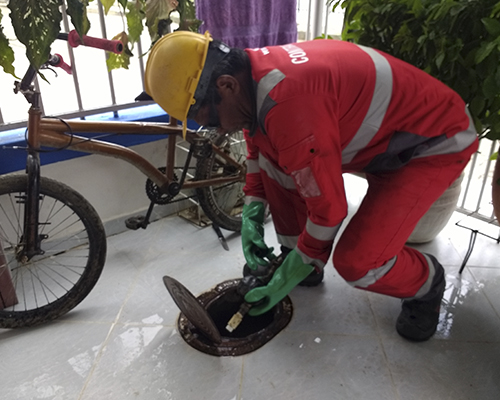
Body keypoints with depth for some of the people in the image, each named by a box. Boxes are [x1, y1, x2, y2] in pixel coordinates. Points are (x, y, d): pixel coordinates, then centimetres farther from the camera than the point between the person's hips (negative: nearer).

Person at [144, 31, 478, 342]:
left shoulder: (287, 101, -36)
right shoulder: (254, 72, -7)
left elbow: (328, 206, -28)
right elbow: (258, 150, 9)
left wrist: (294, 273, -13)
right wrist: (252, 215, 0)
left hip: (438, 141, -8)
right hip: (379, 132, 9)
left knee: (357, 263, -21)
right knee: (276, 156, 0)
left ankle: (425, 284, 12)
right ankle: (297, 257, 15)